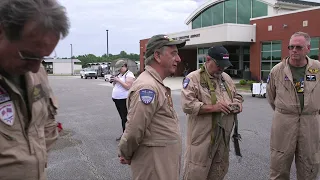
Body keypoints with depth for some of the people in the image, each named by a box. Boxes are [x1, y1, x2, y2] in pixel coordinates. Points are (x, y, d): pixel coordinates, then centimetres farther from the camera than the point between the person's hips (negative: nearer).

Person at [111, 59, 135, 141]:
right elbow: (115, 85, 25)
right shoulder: (119, 74, 18)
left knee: (125, 118, -5)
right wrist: (114, 81, 4)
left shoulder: (129, 75, -9)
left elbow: (128, 87, -21)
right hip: (117, 99, 9)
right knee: (122, 117, 13)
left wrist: (118, 80, -17)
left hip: (124, 99, -9)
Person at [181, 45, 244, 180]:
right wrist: (213, 107, -23)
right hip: (201, 138, -6)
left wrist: (237, 105, -1)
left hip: (223, 137, 7)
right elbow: (187, 105, -21)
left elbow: (237, 97, 23)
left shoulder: (227, 78, 12)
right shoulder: (193, 78, -11)